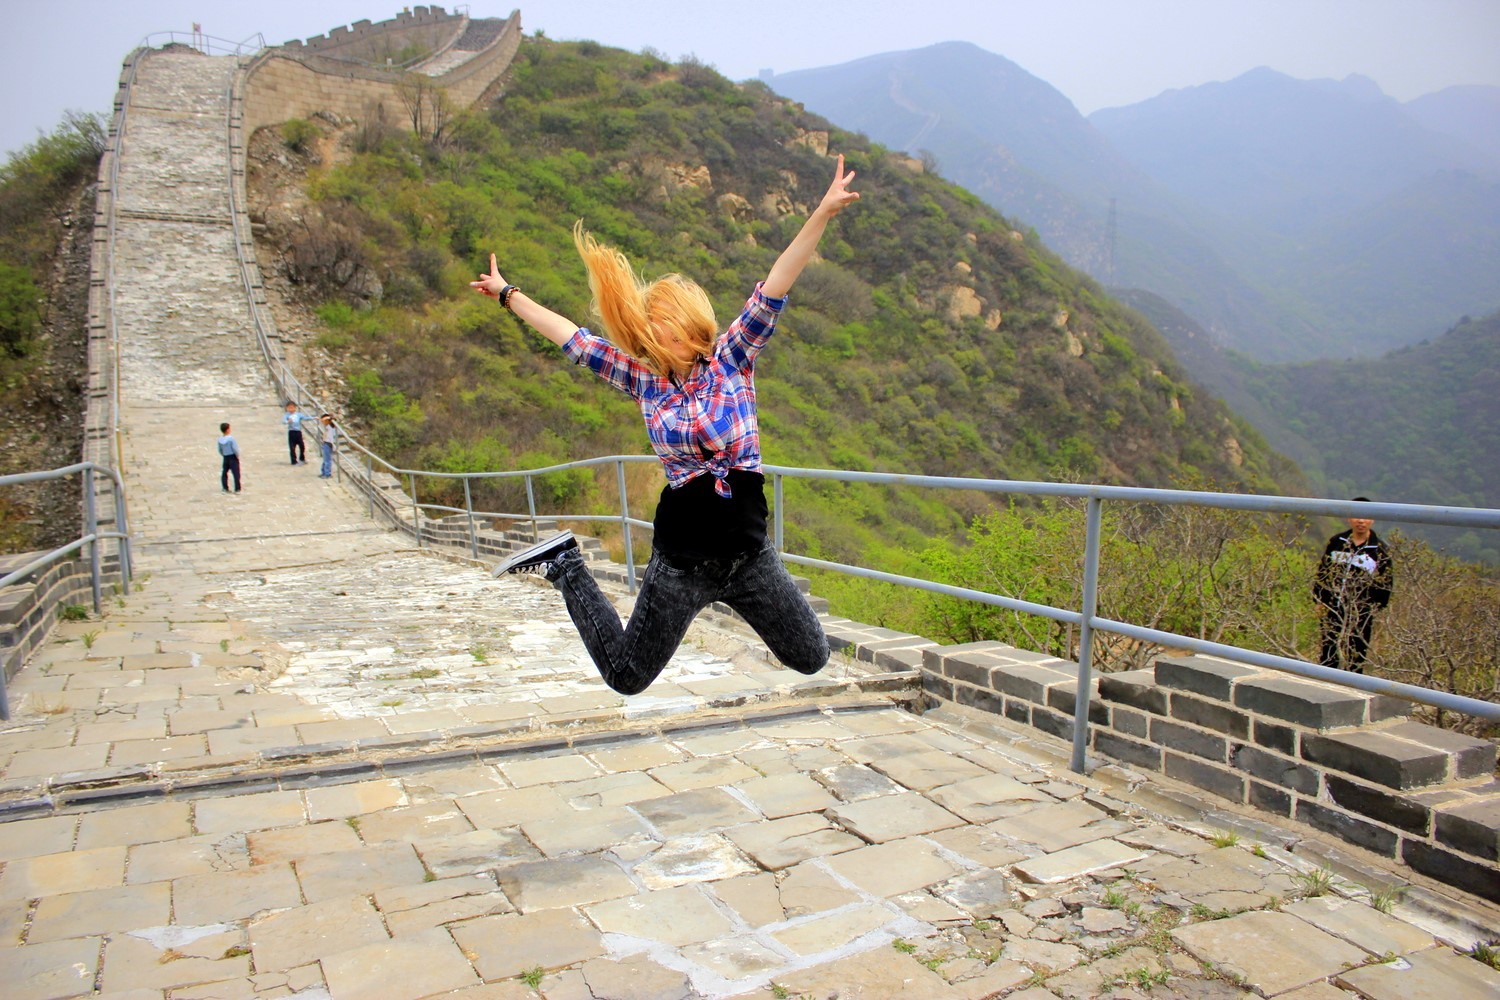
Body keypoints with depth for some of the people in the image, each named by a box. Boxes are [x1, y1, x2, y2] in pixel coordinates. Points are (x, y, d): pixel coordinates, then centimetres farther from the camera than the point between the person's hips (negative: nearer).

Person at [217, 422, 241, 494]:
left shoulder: (220, 439, 1)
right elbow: (235, 449, -18)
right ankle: (237, 489, -1)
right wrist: (238, 456, -4)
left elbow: (220, 450, 8)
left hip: (225, 457, 6)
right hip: (233, 457, -6)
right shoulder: (231, 438, -17)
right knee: (236, 473, -1)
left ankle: (225, 488, 20)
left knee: (224, 473, 16)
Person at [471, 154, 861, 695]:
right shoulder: (645, 380, 1)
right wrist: (508, 295, 17)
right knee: (626, 676, 9)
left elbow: (774, 288, -12)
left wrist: (823, 212, -19)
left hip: (749, 555, 0)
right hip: (680, 563, 0)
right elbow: (574, 340, 9)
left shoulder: (731, 359, -3)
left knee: (812, 659, 11)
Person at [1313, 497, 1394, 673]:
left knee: (1355, 658, 4)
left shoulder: (1380, 550, -1)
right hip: (1331, 610, 2)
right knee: (1327, 654, 10)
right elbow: (1322, 571, 8)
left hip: (1361, 615, -2)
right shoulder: (1336, 542, 4)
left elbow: (1385, 583, 1)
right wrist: (1320, 600, 3)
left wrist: (1375, 607, -7)